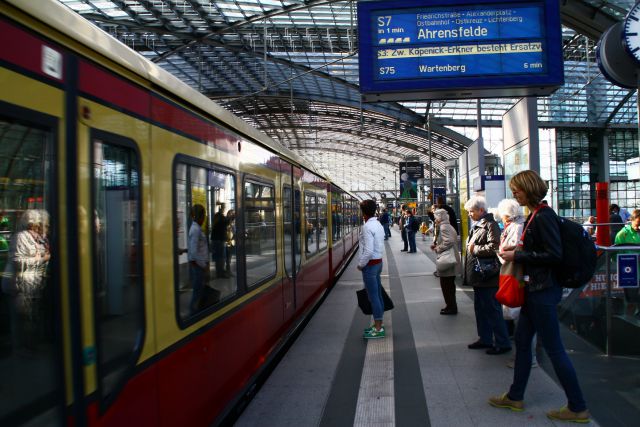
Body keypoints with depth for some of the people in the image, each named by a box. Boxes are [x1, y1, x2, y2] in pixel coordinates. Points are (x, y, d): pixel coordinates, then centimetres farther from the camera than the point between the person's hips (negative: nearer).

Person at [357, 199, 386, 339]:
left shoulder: (367, 227, -19)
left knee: (373, 296, -2)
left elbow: (368, 251, -25)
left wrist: (361, 264, -11)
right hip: (378, 262, 9)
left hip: (370, 264, -9)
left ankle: (378, 329, 6)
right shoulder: (378, 225, 10)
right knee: (378, 294, 16)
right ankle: (378, 324, 27)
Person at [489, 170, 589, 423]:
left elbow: (554, 255, -23)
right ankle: (515, 397, 29)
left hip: (543, 290, -10)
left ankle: (578, 407, 16)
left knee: (553, 348, 0)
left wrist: (517, 256, -17)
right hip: (535, 289, 10)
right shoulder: (534, 215, 10)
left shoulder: (544, 216, -19)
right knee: (521, 341, 17)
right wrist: (516, 252, 6)